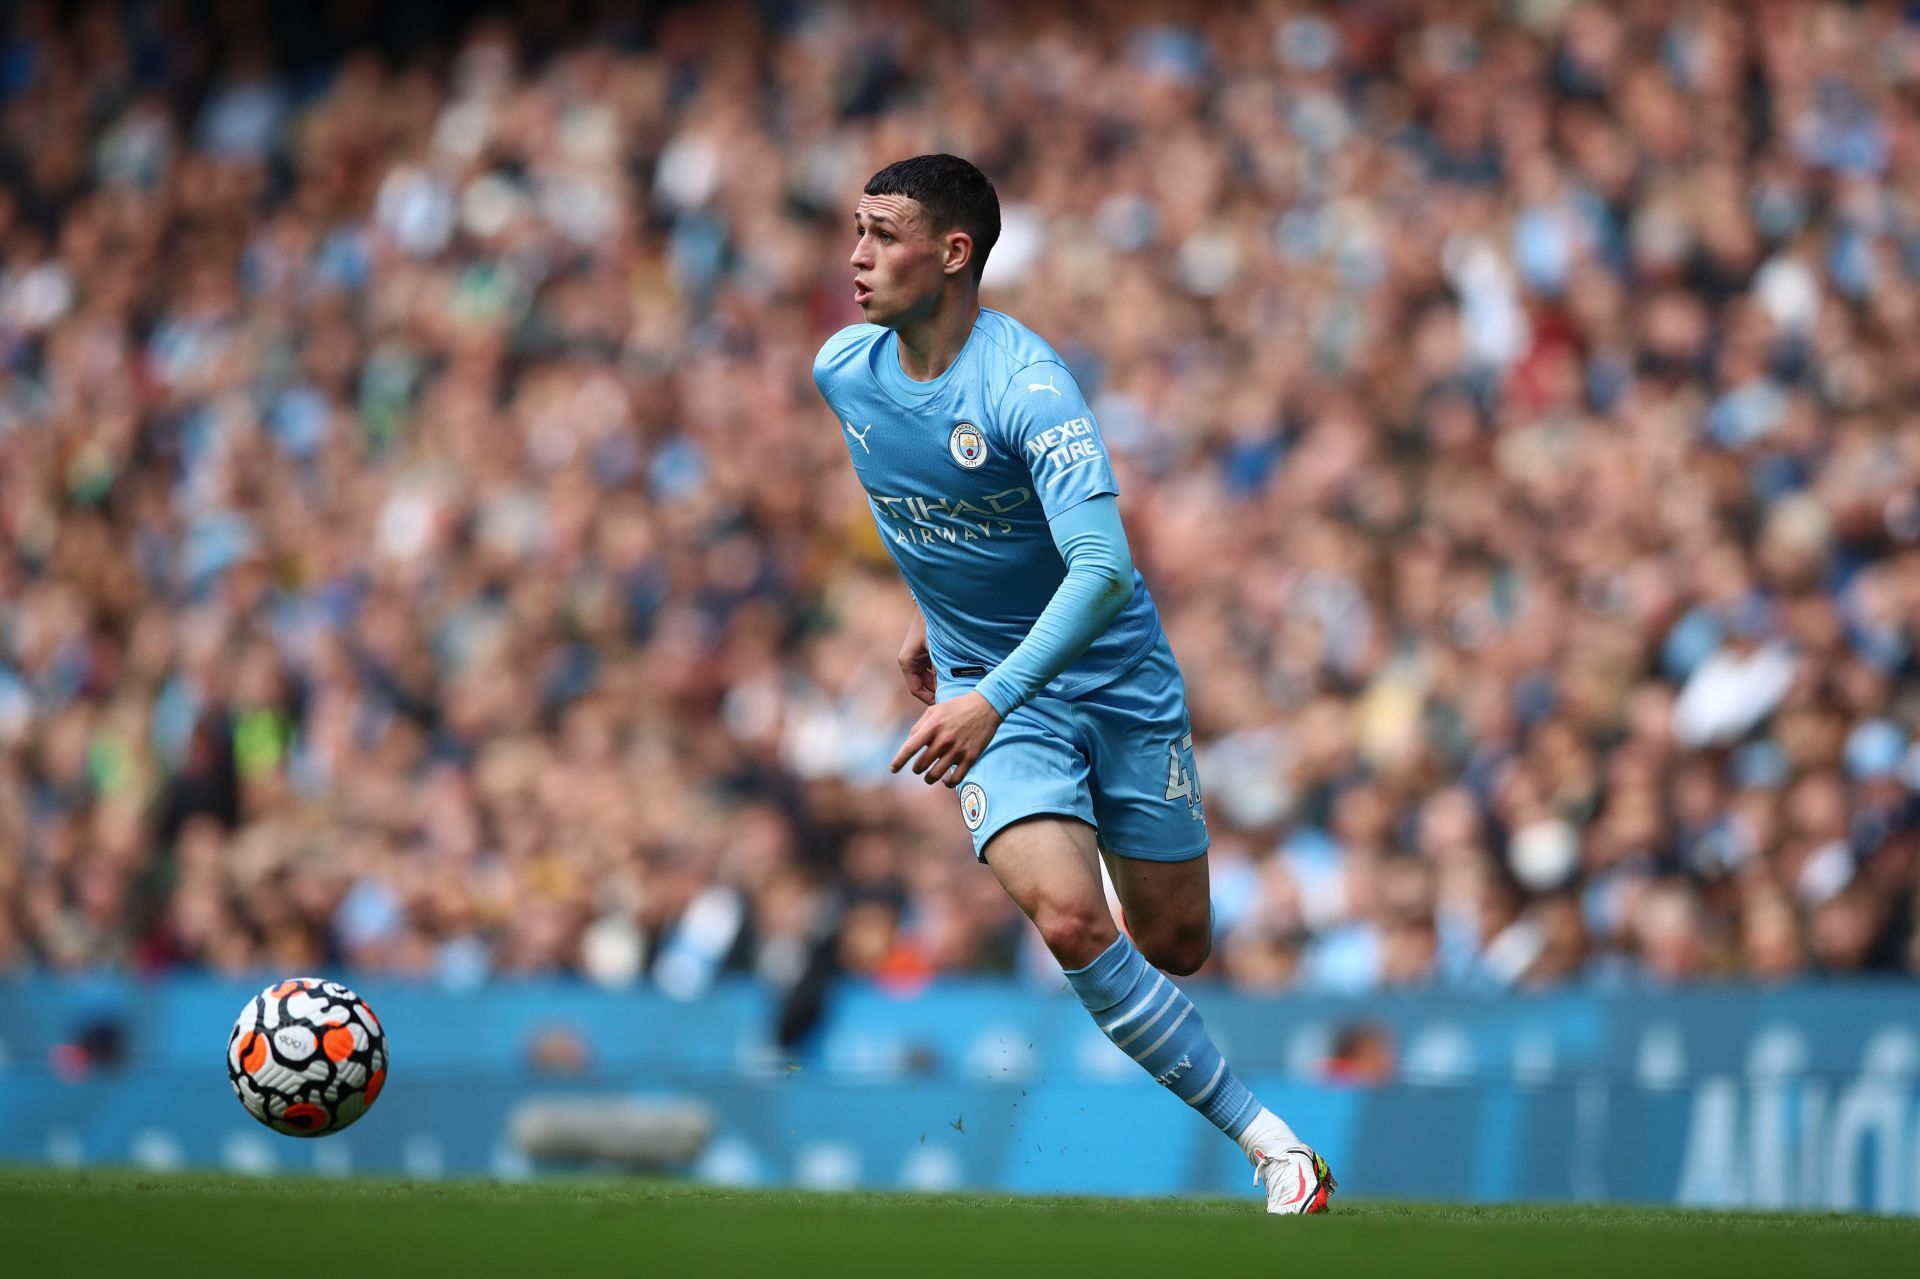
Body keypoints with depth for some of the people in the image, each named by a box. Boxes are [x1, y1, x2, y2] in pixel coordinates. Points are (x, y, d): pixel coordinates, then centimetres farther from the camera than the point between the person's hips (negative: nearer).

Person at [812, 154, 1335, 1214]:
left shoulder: (1025, 386, -25)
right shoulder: (842, 370, -6)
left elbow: (1101, 568, -36)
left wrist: (991, 699, -45)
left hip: (1117, 679, -3)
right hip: (988, 695, 3)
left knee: (1176, 947, 7)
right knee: (1067, 919, -21)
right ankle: (1263, 1140, -11)